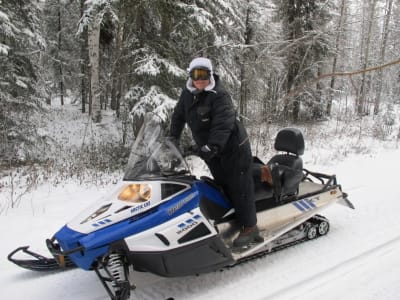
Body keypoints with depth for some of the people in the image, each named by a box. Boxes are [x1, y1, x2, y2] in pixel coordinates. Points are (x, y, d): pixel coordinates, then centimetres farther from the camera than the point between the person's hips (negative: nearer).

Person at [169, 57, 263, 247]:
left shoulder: (219, 95, -19)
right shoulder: (187, 94, 2)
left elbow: (223, 123, -31)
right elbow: (178, 116, 15)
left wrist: (212, 146, -42)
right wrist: (172, 139, 11)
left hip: (233, 148, -7)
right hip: (212, 153, 7)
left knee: (239, 188, -3)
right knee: (223, 187, 13)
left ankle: (250, 227, 8)